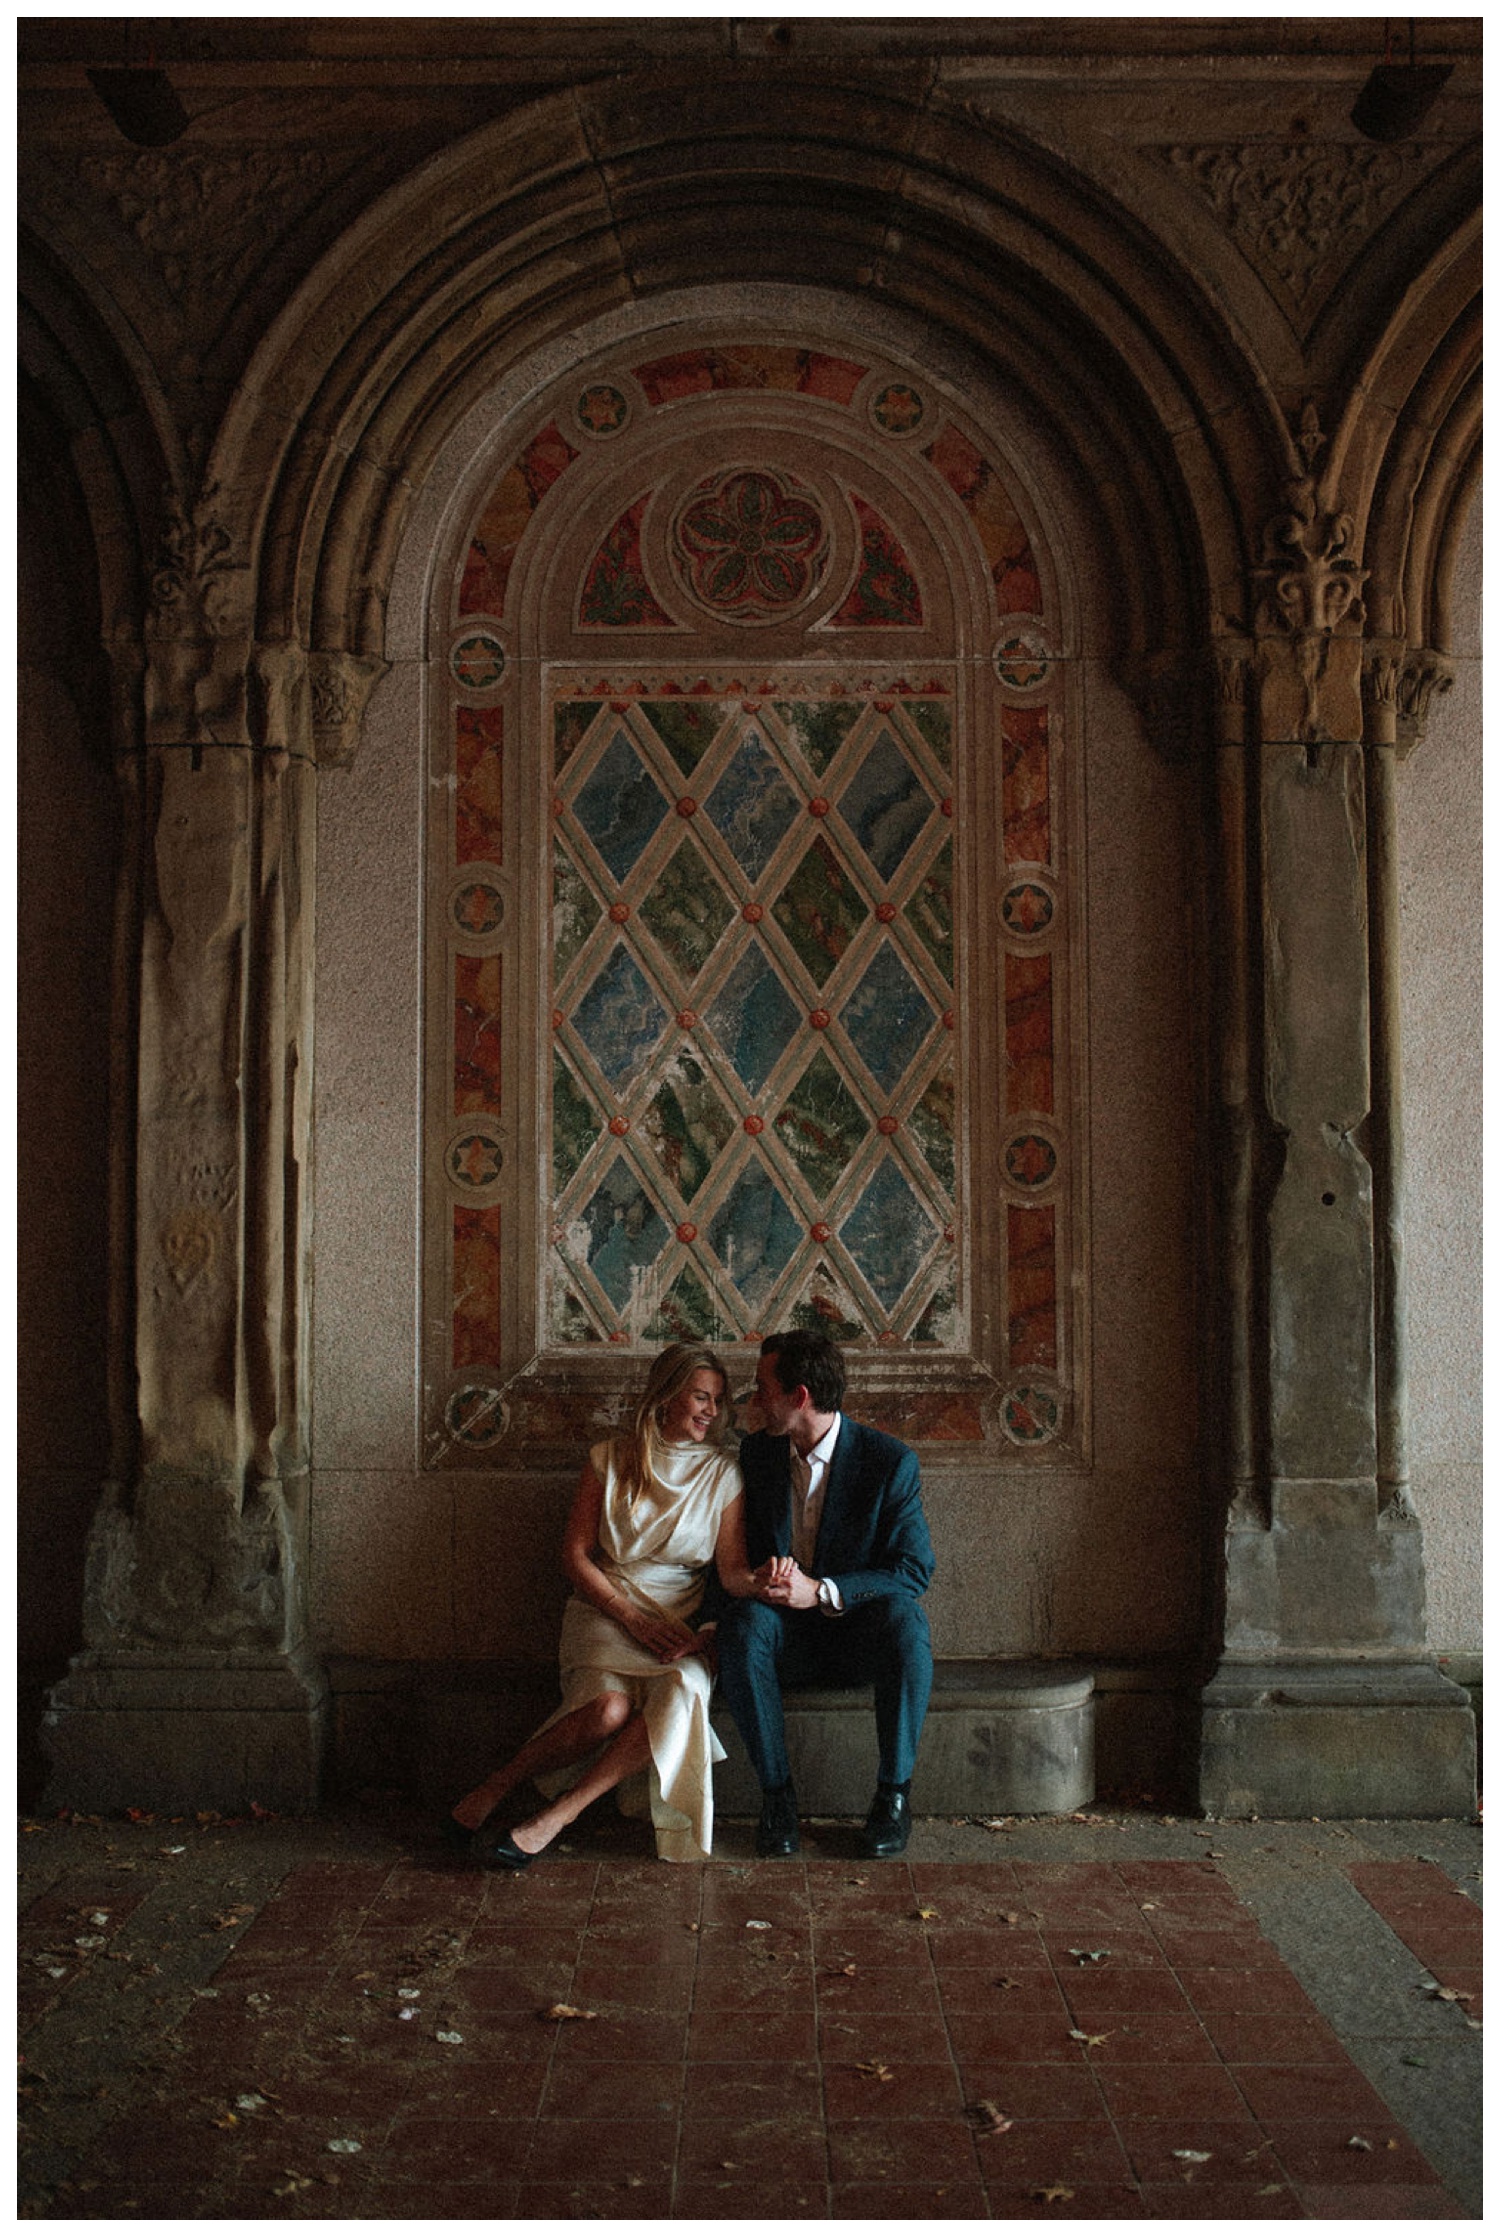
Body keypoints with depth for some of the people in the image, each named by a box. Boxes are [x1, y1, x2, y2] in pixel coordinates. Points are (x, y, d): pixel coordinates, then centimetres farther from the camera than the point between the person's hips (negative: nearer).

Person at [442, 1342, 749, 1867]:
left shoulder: (722, 1473, 8)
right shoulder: (611, 1459, 5)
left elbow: (733, 1571, 3)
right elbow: (575, 1555, 2)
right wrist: (635, 1621, -11)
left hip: (681, 1620, 2)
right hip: (606, 1609, -2)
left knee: (684, 1691, -34)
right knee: (609, 1707, -33)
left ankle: (556, 1815, -26)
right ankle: (492, 1790, -11)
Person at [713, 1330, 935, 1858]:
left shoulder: (891, 1462, -10)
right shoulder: (757, 1452, 4)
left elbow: (915, 1571, -12)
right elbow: (741, 1547, 12)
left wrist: (822, 1591, -25)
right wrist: (756, 1577, -15)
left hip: (860, 1635, -2)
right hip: (787, 1637, 3)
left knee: (904, 1617, -35)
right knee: (743, 1620, -31)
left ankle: (894, 1793, -20)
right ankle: (775, 1791, -20)